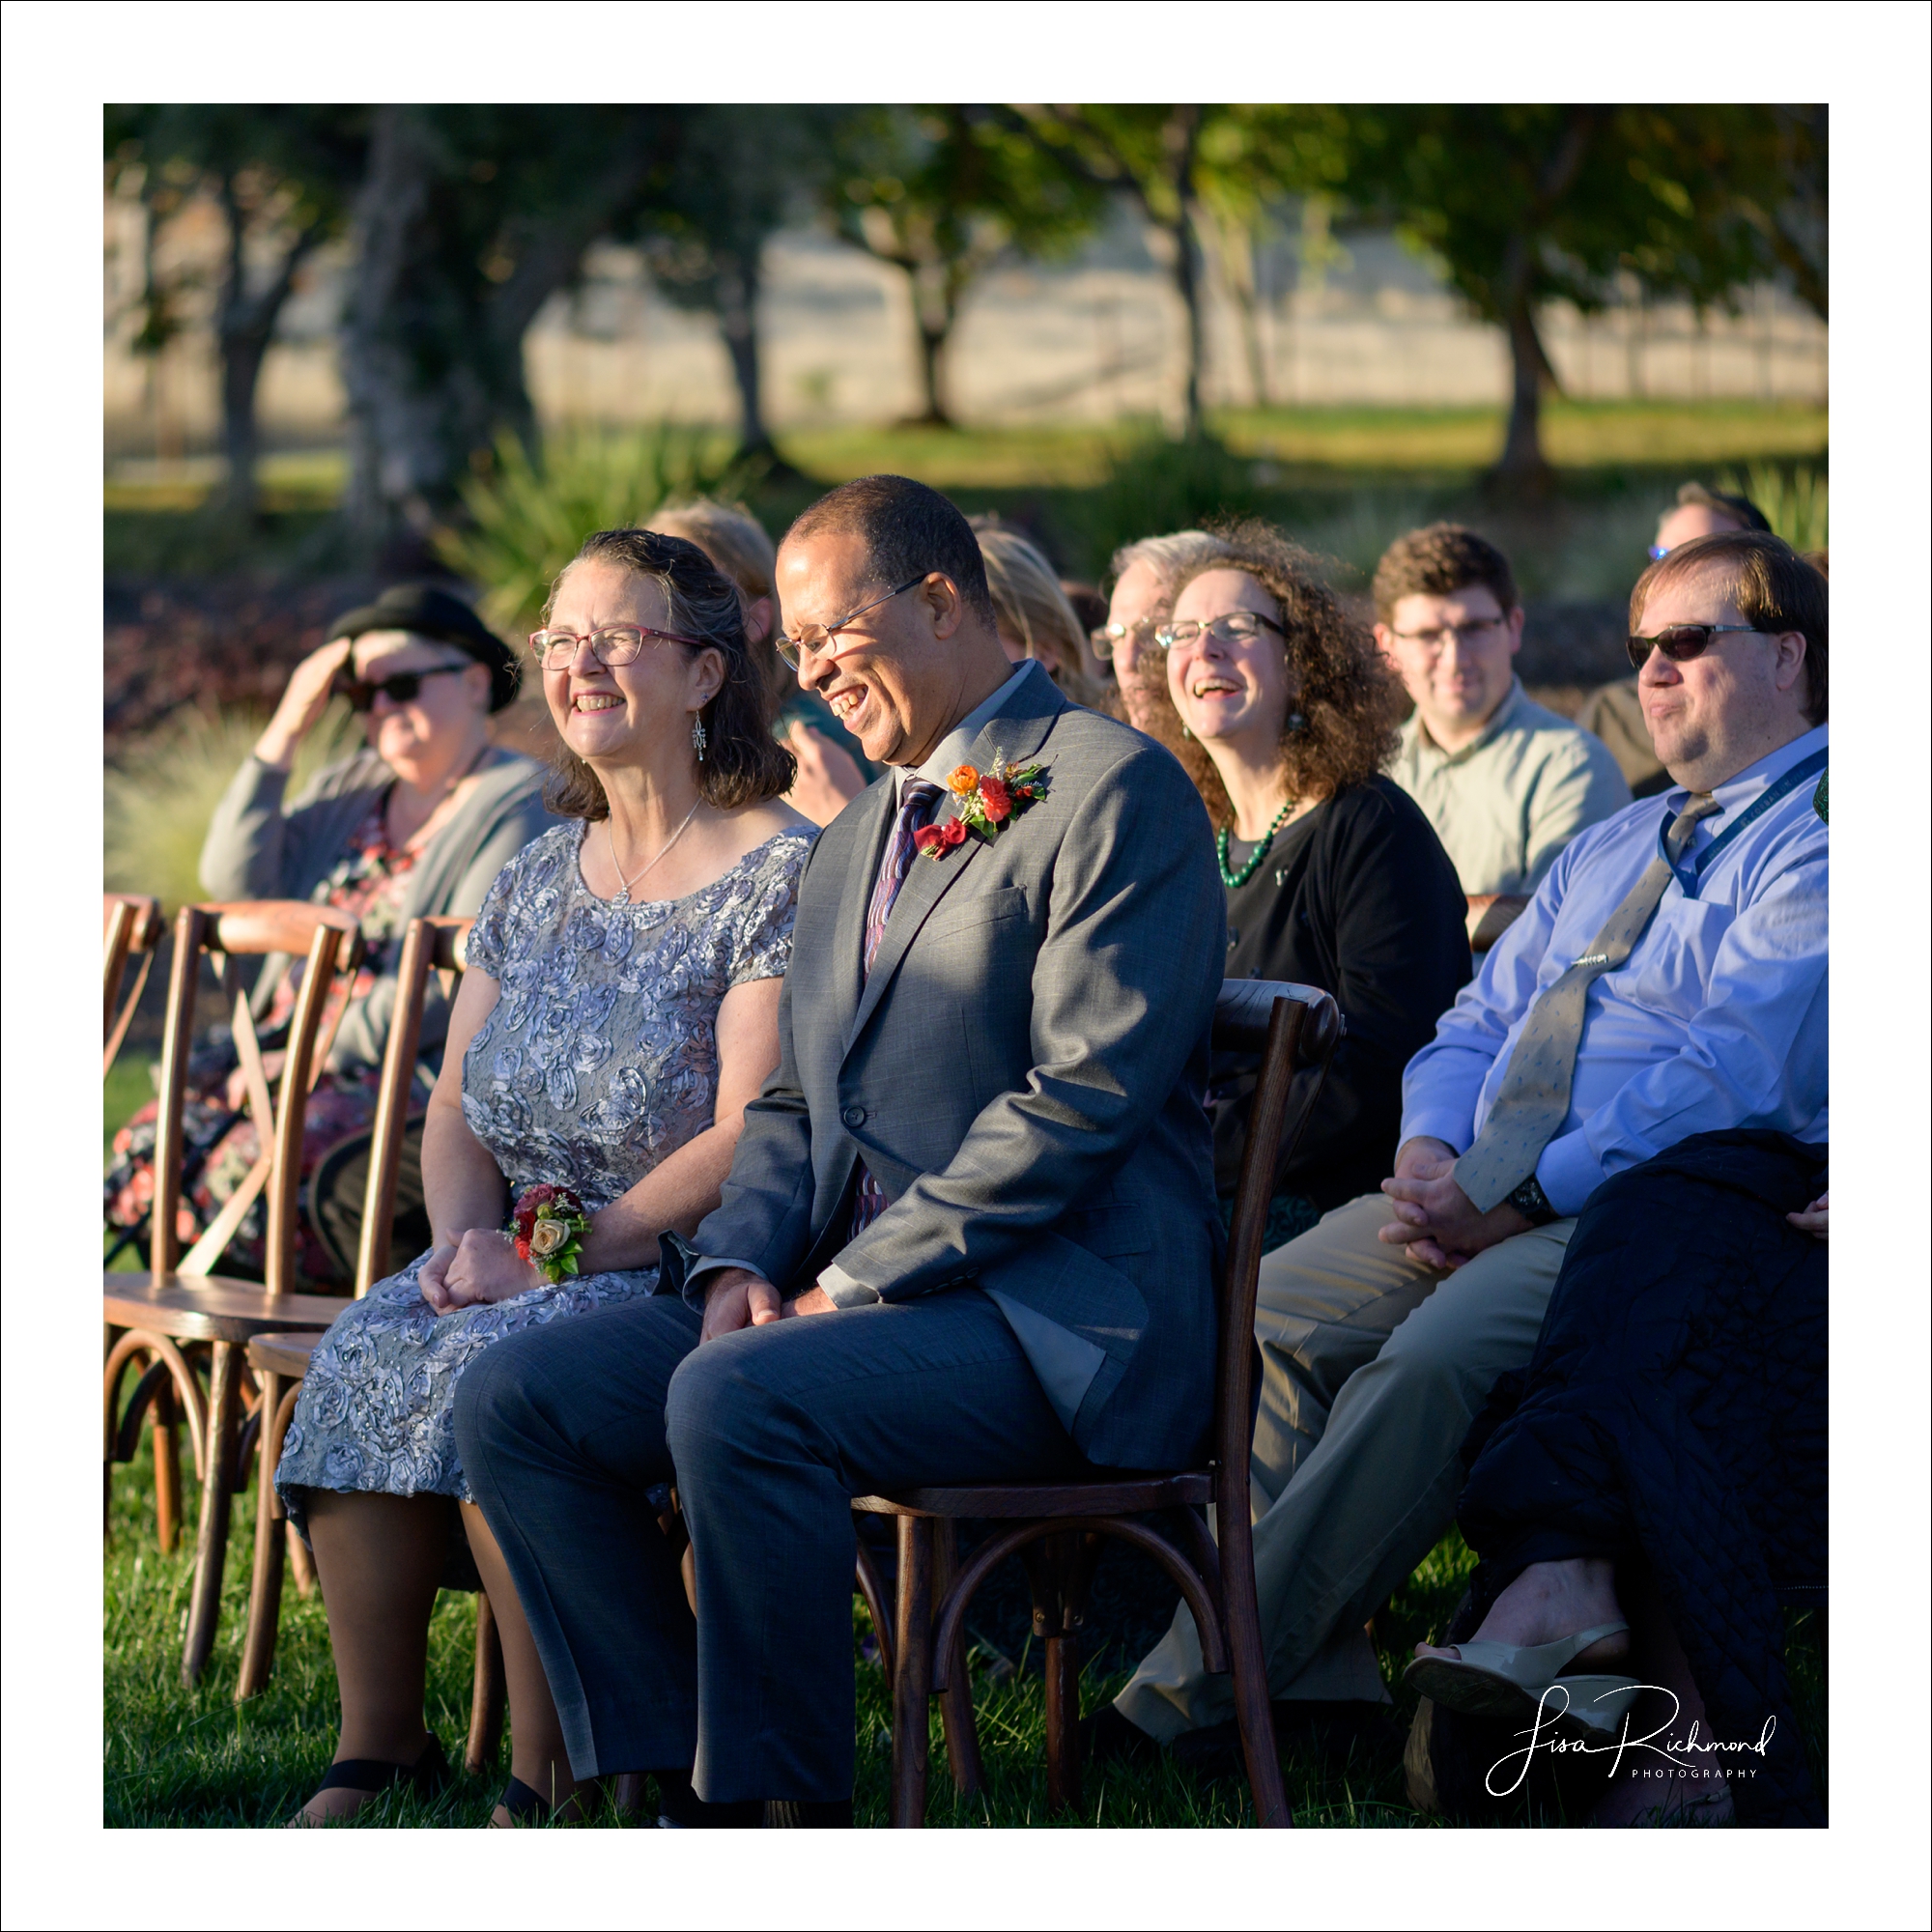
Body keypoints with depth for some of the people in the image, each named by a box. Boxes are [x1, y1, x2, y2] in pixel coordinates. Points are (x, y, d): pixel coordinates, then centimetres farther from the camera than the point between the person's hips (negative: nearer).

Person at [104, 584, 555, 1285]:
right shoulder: (347, 788, 20)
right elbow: (233, 879, 7)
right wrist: (286, 731, 2)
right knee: (155, 1143, -16)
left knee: (262, 1161, -31)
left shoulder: (521, 803, -4)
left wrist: (325, 1055, -17)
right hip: (291, 1051, 7)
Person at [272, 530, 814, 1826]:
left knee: (492, 1370, -32)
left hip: (690, 1269, -6)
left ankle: (551, 1781, -25)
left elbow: (747, 1137, -14)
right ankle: (377, 1746, -17)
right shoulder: (537, 882, 17)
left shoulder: (782, 873, -6)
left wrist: (562, 1251, -19)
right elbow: (456, 1113, 16)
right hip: (527, 1255, 6)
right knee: (365, 1357, -23)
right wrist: (468, 1235, -6)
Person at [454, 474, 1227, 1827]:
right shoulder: (862, 834, 22)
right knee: (516, 1403, -6)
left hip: (1051, 1310, -9)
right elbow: (797, 1099, 24)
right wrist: (742, 1261, 2)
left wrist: (861, 1281, -17)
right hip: (851, 1282, 9)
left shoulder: (1115, 791, -7)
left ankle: (782, 1805, -20)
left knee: (735, 1399, -33)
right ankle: (676, 1785, -4)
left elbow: (1083, 1097, -16)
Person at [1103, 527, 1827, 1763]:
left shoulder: (1817, 846, -3)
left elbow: (1735, 1072, -15)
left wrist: (1523, 1197, -18)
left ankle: (1195, 1693, -29)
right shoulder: (1612, 847, 27)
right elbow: (1480, 1025, 24)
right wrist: (1432, 1151, 0)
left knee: (1436, 1356, -33)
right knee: (1270, 1314, -15)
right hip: (1484, 1198, 8)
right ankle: (1316, 1672, -15)